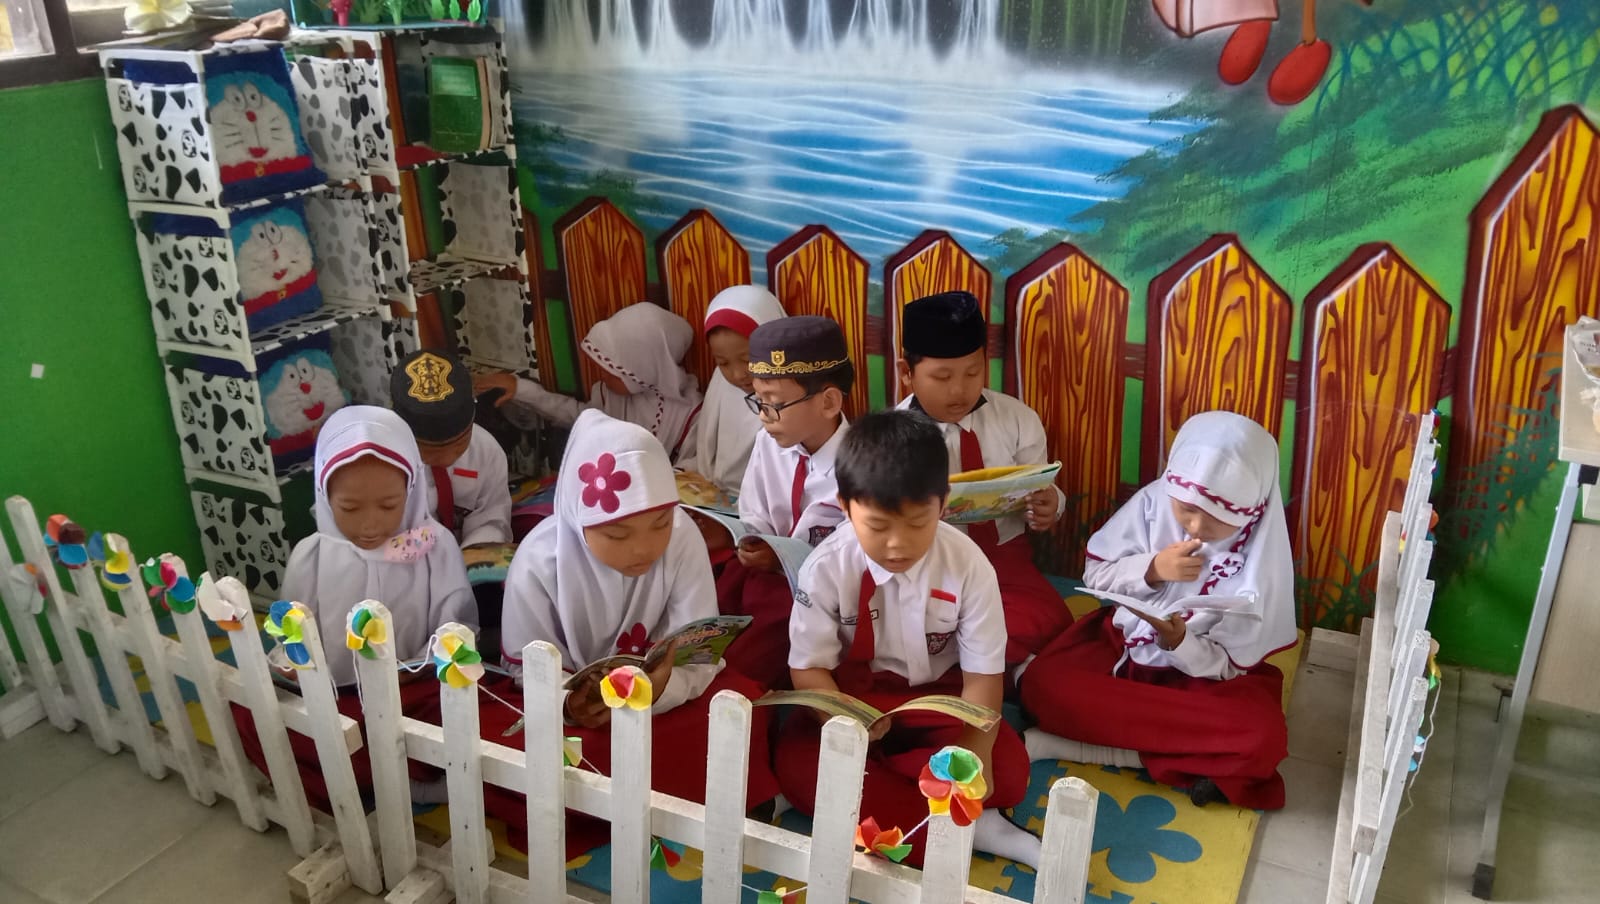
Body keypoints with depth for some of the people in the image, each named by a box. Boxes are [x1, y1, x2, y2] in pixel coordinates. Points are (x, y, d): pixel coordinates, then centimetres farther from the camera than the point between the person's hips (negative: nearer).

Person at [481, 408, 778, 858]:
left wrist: (662, 684, -41)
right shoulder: (539, 564, -22)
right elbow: (529, 673, -14)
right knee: (489, 740, -29)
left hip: (664, 697, 1)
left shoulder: (683, 538, -20)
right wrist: (570, 704, -36)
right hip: (566, 703, 0)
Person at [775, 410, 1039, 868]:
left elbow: (983, 673, -15)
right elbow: (808, 667, -14)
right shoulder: (827, 568, -19)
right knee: (797, 766, -28)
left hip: (939, 699, 0)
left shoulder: (968, 565, -18)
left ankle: (854, 789, -17)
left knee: (1007, 772, -24)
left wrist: (975, 752, -31)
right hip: (853, 699, 0)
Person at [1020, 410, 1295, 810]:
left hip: (1202, 674, -2)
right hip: (1124, 642, 2)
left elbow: (1228, 667, -14)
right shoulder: (1154, 501, -15)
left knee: (1262, 737, -33)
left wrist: (1177, 641, -35)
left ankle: (1078, 746, -27)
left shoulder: (1261, 561, -19)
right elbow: (1096, 573, -4)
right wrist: (1151, 570, -24)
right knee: (1041, 684, -26)